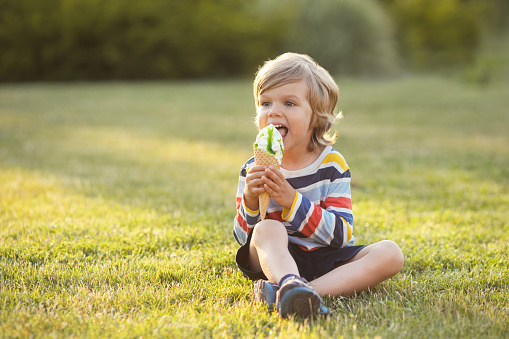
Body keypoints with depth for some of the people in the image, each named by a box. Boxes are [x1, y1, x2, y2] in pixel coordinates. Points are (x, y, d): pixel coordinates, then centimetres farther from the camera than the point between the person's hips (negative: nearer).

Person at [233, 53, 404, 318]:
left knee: (390, 253, -22)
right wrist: (249, 201, -22)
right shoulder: (253, 170, -1)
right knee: (268, 229, -29)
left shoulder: (332, 165, -4)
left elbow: (342, 235, -13)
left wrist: (292, 201, -24)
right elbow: (243, 239, -2)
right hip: (275, 260, -1)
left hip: (325, 260, 1)